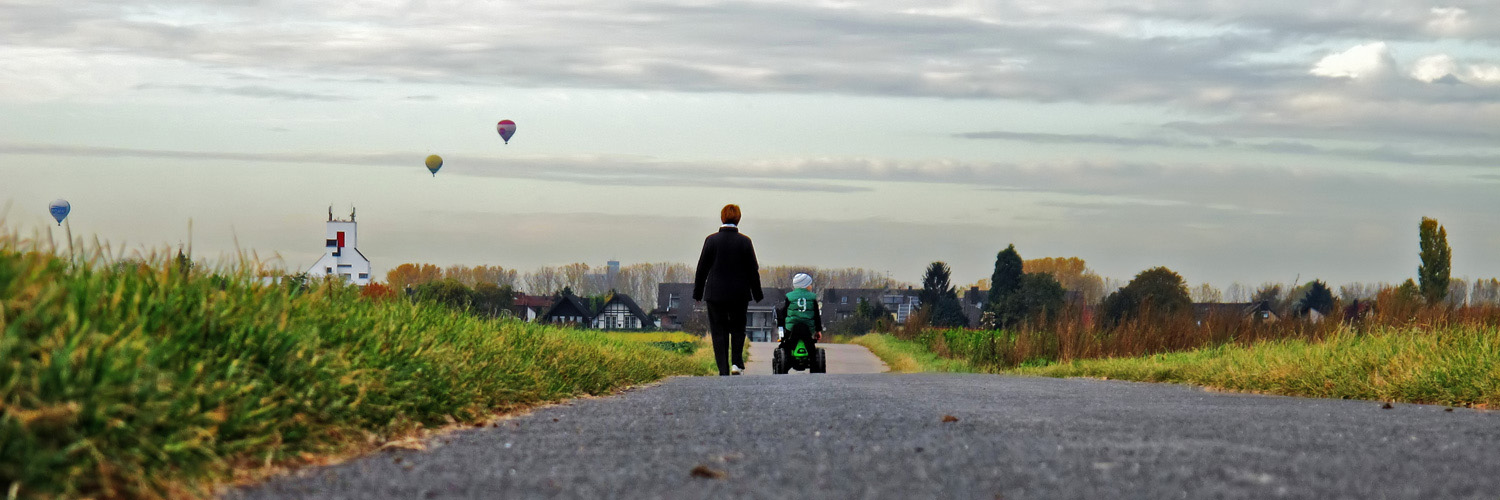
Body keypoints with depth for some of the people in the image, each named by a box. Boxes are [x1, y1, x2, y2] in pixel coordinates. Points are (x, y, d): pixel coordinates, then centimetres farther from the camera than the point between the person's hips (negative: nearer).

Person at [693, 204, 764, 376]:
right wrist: (757, 294, 10)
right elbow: (753, 270, 0)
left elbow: (702, 268, -1)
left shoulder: (711, 240, -6)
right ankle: (737, 363, 2)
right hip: (739, 295, 1)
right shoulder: (745, 241, -5)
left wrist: (697, 293, 8)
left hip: (715, 294, -1)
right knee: (738, 329, 16)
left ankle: (723, 369, -1)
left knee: (719, 332, 4)